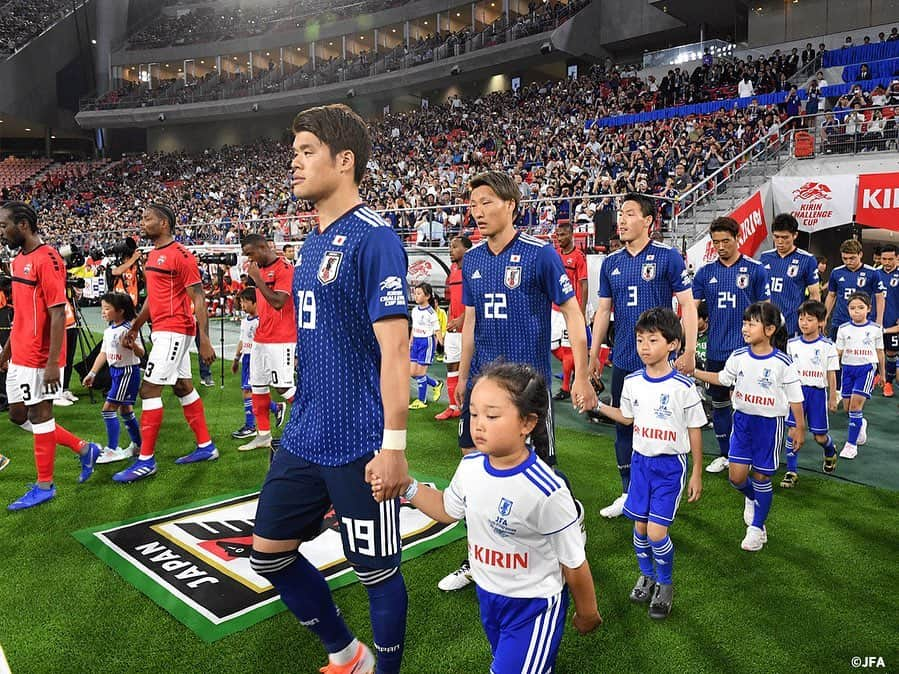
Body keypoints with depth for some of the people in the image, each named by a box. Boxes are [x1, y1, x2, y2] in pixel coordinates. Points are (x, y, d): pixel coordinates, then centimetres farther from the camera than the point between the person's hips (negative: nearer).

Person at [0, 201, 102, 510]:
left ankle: (44, 486, 17)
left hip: (39, 358, -9)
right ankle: (84, 449, 26)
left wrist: (53, 363, -23)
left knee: (39, 415, 2)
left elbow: (58, 314, -20)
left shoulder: (47, 260, -17)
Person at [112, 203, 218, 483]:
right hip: (162, 330, 10)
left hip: (173, 331, -10)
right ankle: (206, 446, 23)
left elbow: (198, 300, -17)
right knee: (184, 387, 13)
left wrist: (204, 340, -21)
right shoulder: (153, 255, 14)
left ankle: (146, 460, -1)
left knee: (149, 389, -9)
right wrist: (134, 327, 22)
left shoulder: (181, 255, -14)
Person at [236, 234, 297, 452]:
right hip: (261, 338, 9)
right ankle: (263, 435, 18)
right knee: (258, 385, 9)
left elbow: (278, 303, -22)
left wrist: (257, 279, -19)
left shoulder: (284, 268, -13)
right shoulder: (260, 269, 15)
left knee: (283, 386, -7)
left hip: (281, 340, -9)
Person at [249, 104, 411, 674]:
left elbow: (394, 347, -20)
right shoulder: (316, 240, 11)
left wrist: (394, 446, -22)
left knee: (378, 572, 7)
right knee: (269, 552, 18)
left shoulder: (373, 237, -14)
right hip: (305, 436, 9)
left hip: (359, 445, -9)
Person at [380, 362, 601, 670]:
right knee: (502, 662, 27)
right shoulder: (469, 466, -12)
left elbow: (574, 563, -16)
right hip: (487, 595, 7)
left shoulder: (546, 492, -31)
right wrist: (407, 486, -6)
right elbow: (449, 509, 9)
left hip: (534, 605, -6)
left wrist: (587, 613, -2)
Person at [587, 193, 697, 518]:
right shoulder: (611, 262, 6)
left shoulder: (668, 256, -6)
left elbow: (687, 304, -6)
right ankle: (629, 492, 27)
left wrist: (689, 351, -12)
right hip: (623, 361, 4)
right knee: (624, 426, 11)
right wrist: (593, 356, 10)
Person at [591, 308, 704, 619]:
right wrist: (599, 405, 0)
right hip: (641, 461, 4)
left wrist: (697, 474, -1)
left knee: (656, 532, -7)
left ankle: (665, 584, 19)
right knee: (639, 525, 10)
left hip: (671, 465, -4)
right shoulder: (632, 382, -2)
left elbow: (694, 431, -5)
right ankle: (647, 575, 36)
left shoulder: (684, 387, -15)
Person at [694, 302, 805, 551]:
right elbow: (722, 378, 12)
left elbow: (795, 397, -6)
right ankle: (751, 498, 38)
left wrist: (799, 428, -1)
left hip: (769, 423, -3)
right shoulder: (738, 357, -4)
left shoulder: (782, 363, -15)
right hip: (742, 420, 4)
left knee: (761, 476, 7)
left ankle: (757, 528, 24)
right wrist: (693, 372, 3)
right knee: (736, 476, 2)